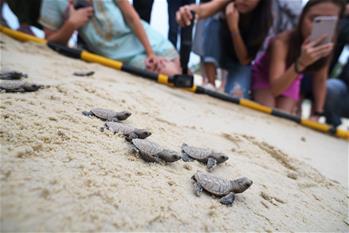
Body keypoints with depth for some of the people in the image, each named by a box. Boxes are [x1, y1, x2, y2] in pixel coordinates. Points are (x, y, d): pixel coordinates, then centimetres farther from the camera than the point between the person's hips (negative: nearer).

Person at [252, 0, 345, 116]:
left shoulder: (326, 47, -22)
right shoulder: (282, 41, -36)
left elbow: (320, 80, -7)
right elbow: (273, 89, -43)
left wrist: (317, 113, -9)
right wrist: (300, 63, -56)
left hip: (290, 80, 4)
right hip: (264, 76, -3)